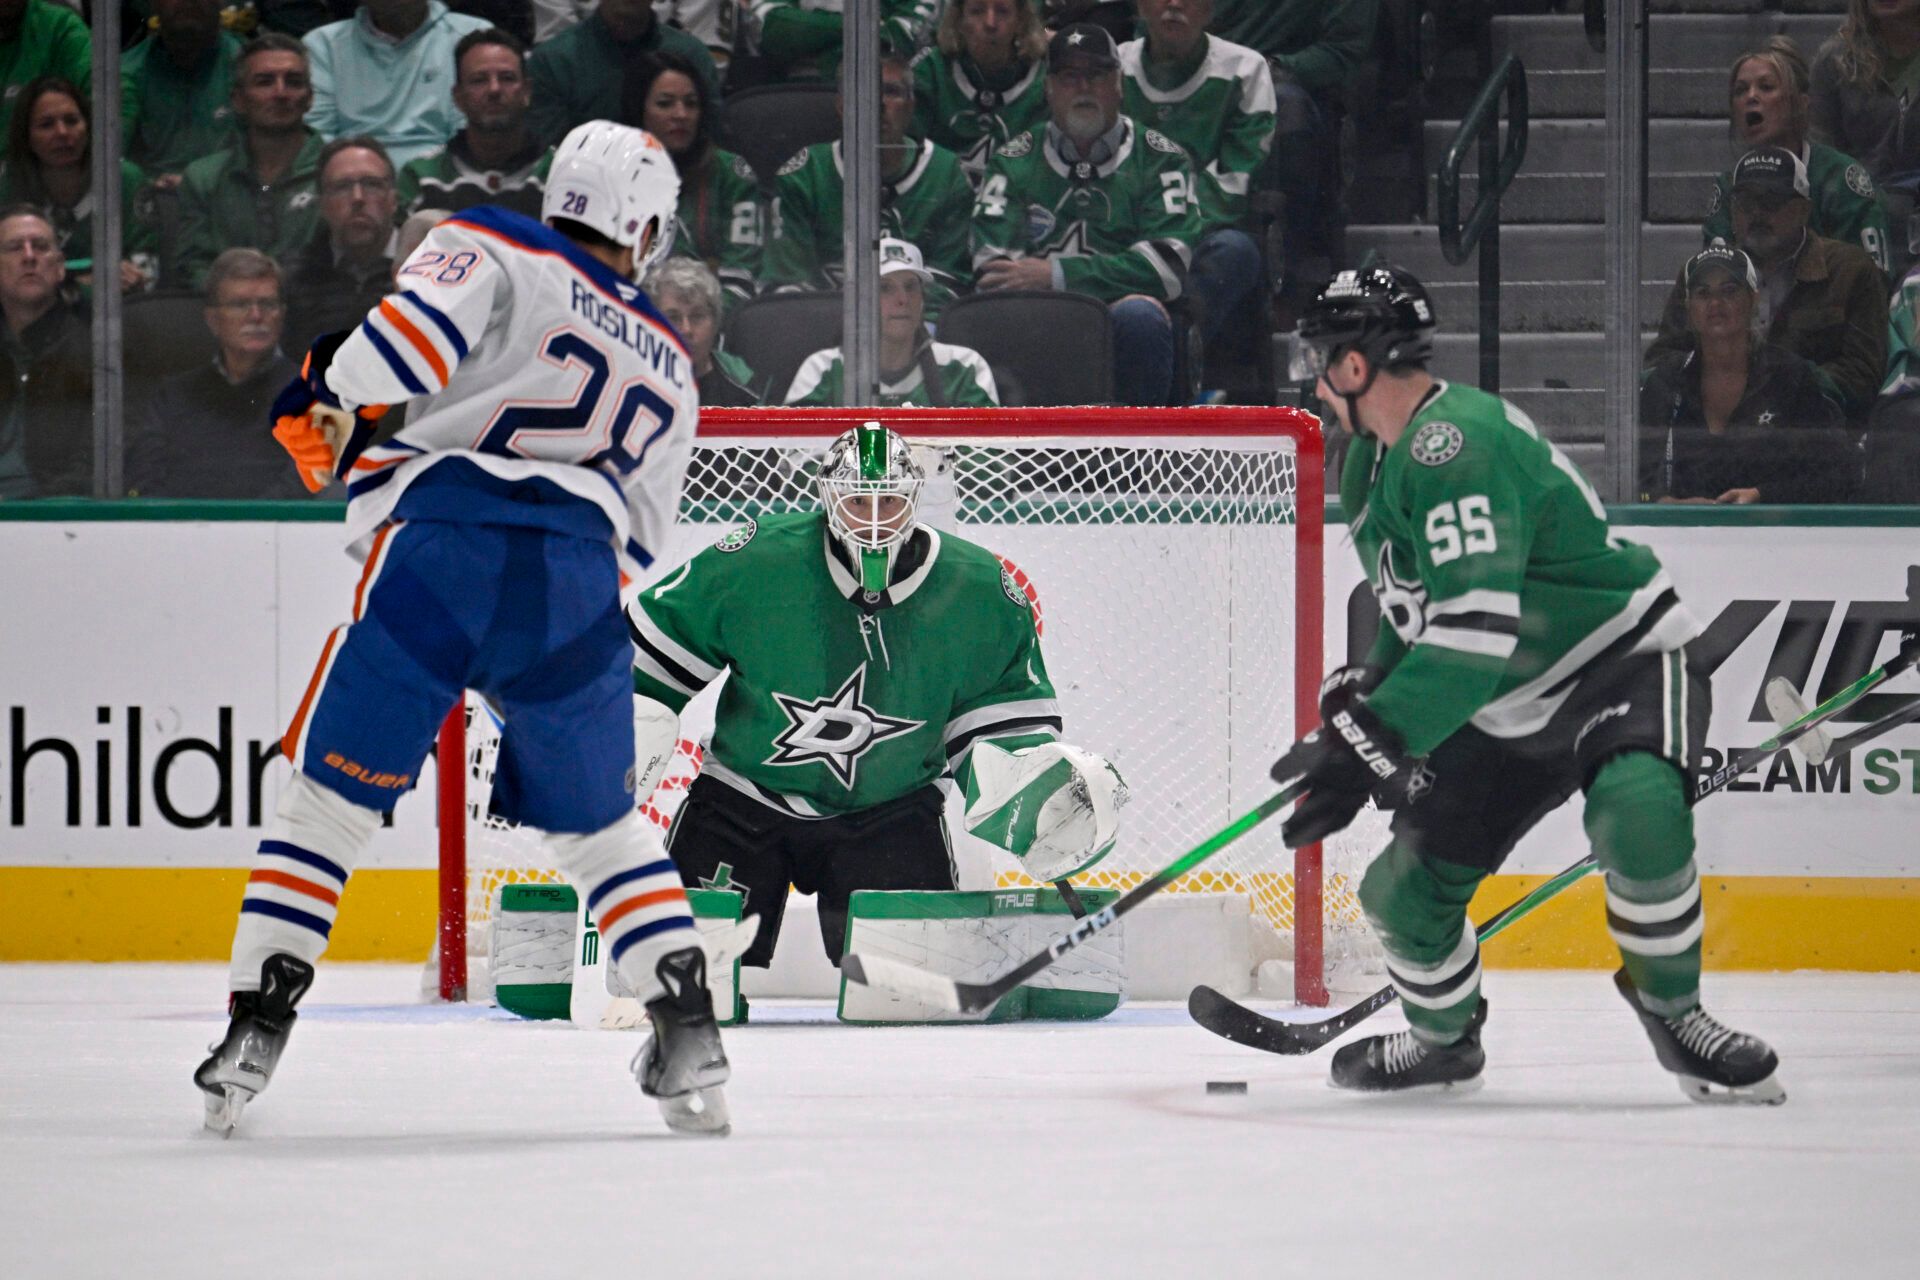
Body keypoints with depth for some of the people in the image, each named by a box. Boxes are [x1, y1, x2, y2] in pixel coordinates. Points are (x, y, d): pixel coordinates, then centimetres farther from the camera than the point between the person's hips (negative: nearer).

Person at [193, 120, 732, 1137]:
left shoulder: (490, 252, 13)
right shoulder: (668, 373, 27)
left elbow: (419, 324, -8)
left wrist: (328, 403, -1)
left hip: (440, 554, -3)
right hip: (581, 582, 3)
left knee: (332, 791, 6)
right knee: (598, 820, 20)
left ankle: (255, 1029, -1)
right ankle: (688, 1033, 9)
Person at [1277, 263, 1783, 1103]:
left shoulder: (1457, 443, -26)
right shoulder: (1371, 464, 7)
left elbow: (1476, 629, -35)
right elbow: (1415, 616, 21)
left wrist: (1370, 743, -35)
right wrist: (1359, 697, 4)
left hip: (1623, 663, -9)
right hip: (1506, 712, 9)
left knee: (1636, 815, -38)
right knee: (1405, 890, 2)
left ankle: (1672, 1012, -16)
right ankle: (1442, 1040, 30)